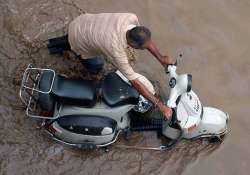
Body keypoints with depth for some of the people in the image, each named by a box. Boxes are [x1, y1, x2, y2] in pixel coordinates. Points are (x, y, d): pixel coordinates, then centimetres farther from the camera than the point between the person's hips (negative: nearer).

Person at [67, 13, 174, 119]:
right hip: (78, 41, -5)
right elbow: (134, 81, -37)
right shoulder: (116, 50, -44)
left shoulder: (132, 18, -30)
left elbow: (145, 39, -8)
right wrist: (160, 106, -35)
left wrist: (161, 58, -16)